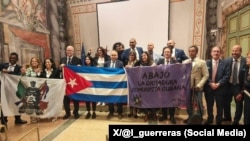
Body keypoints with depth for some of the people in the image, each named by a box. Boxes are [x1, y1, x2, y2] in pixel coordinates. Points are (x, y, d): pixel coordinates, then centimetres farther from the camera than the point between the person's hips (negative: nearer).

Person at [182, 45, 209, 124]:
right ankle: (190, 117, 27)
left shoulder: (202, 62, -1)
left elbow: (206, 75, -5)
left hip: (197, 87, -3)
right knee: (188, 103, 10)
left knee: (199, 103, 2)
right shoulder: (185, 62, 8)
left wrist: (199, 85, -13)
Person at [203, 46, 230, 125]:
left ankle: (219, 121, 30)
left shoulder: (225, 63, -1)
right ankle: (209, 119, 34)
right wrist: (210, 83, -15)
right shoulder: (206, 63, 1)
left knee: (219, 106, 11)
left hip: (220, 88, -1)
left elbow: (227, 75, -7)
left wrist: (218, 84, -16)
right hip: (208, 88, 1)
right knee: (209, 105, 15)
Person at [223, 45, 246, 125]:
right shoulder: (227, 60, -6)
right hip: (228, 85, 2)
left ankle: (236, 121, 34)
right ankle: (227, 117, 40)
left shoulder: (245, 61, -11)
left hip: (239, 86, -2)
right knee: (226, 102, 16)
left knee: (239, 104, 13)